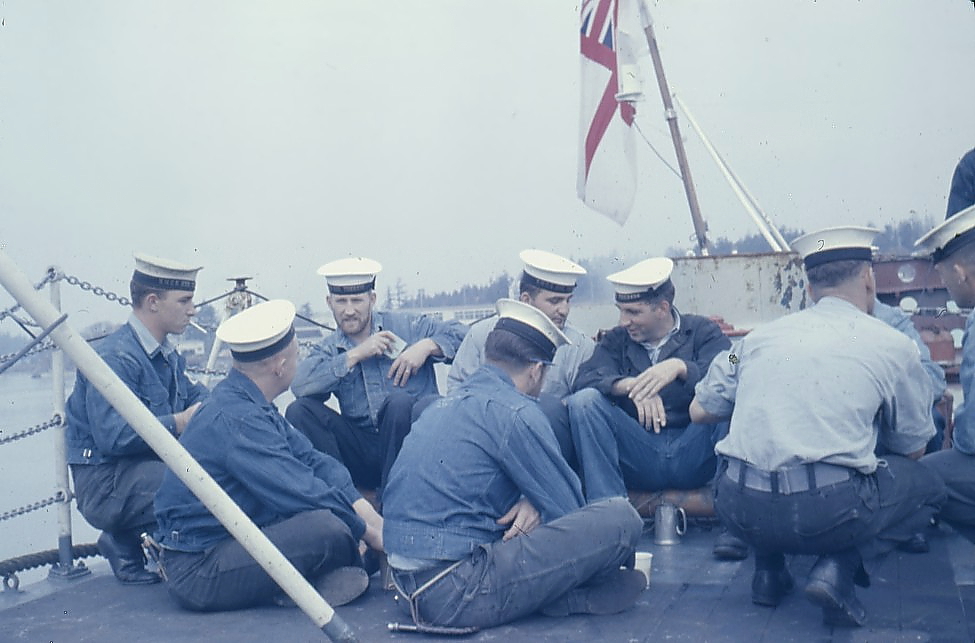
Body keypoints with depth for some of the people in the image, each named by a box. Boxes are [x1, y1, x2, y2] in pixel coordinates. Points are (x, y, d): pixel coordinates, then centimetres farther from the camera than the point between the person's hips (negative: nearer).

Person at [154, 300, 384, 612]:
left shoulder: (249, 405, 8)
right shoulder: (236, 419, -24)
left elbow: (312, 459, 8)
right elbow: (301, 493, -26)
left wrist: (361, 505, -6)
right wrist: (368, 531, -14)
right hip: (198, 571, -10)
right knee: (328, 527, -27)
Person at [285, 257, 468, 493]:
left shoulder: (407, 327, 6)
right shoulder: (328, 350, 12)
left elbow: (461, 333, 3)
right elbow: (299, 386, -9)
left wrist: (425, 346, -12)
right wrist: (354, 355, -11)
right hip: (361, 451, 3)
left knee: (399, 402, -33)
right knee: (299, 411, -14)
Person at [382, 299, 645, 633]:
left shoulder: (445, 403, 15)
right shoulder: (513, 411, -12)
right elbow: (568, 507, -6)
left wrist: (529, 503, 4)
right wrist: (532, 503, 14)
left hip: (409, 581, 10)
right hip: (457, 595, -10)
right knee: (621, 517, -11)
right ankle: (572, 597, 12)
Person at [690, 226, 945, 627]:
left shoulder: (759, 337, 12)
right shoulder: (892, 345, 6)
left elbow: (699, 411, 19)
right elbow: (914, 447, 17)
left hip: (739, 510, 4)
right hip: (828, 512, -4)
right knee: (927, 486, 23)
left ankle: (768, 570, 19)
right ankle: (839, 569, 2)